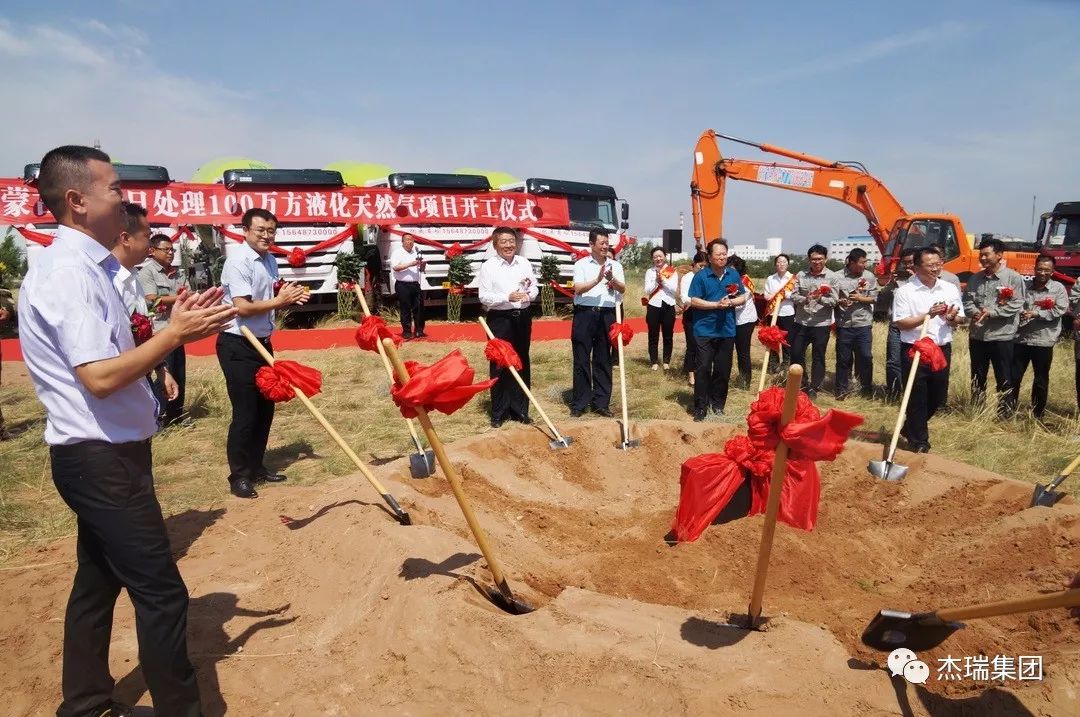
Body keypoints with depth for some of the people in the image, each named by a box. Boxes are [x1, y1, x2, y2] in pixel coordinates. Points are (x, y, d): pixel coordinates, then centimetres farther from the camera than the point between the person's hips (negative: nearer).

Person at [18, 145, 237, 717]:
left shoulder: (83, 266, 12)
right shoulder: (69, 272, -19)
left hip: (102, 457, 10)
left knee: (99, 581, 20)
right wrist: (175, 334, -22)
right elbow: (100, 377, -27)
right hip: (102, 459, -10)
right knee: (161, 594, -2)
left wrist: (174, 328, 5)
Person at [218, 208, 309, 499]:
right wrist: (279, 301, -22)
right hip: (238, 346, -9)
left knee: (265, 407, 15)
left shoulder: (269, 260, 9)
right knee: (245, 412, -3)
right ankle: (239, 476, 11)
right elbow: (242, 308, -24)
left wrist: (289, 297, 1)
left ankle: (256, 466, 29)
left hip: (262, 343, 9)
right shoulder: (238, 261, -17)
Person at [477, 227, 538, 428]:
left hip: (522, 318, 5)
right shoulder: (488, 266, -6)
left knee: (522, 364, 10)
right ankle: (499, 413, 9)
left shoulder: (524, 263, 8)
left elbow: (535, 288, 13)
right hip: (499, 319, -4)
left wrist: (529, 294, -10)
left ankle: (520, 410, 20)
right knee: (499, 365, 0)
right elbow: (484, 297, -10)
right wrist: (507, 297, -22)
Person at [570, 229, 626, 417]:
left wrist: (612, 279, -23)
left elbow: (622, 289, -3)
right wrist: (598, 279, -23)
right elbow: (578, 289, -10)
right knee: (581, 360, 1)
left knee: (603, 360, 8)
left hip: (606, 315, 3)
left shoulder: (615, 265, 10)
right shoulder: (581, 264, 2)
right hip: (585, 314, -3)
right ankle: (579, 403, 9)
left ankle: (601, 402, 16)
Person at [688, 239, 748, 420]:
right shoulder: (701, 276, -6)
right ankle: (700, 408, 4)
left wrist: (731, 302, -10)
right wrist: (717, 304, -19)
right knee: (703, 369, -3)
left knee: (723, 370, 9)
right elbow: (694, 301, -10)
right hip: (705, 330, -4)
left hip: (727, 330, 4)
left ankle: (718, 405, 22)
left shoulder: (733, 274, 7)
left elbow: (743, 297, 11)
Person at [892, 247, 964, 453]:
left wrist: (951, 318, -11)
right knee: (917, 398, 3)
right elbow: (900, 323, -13)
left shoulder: (950, 289, 7)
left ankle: (910, 428, 37)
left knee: (937, 397, 14)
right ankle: (919, 443, 17)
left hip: (942, 349, 5)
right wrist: (928, 315, -22)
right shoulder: (905, 291, -8)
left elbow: (959, 319, 12)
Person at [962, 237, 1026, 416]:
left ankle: (1004, 413, 11)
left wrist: (992, 312, -20)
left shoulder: (1013, 278, -5)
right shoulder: (975, 278, 9)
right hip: (977, 335, 5)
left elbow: (1016, 305, -12)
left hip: (1001, 336, -5)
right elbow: (967, 300, 6)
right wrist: (975, 312, -14)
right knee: (977, 377, 14)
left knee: (1004, 379, 3)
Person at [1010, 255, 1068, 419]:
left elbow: (1060, 311, -10)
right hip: (1021, 339, 1)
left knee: (1041, 380, 9)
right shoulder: (1025, 286, 6)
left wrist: (1035, 314, -17)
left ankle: (1038, 415, 21)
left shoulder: (1058, 288, 1)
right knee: (1014, 376, 4)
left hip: (1043, 341, -1)